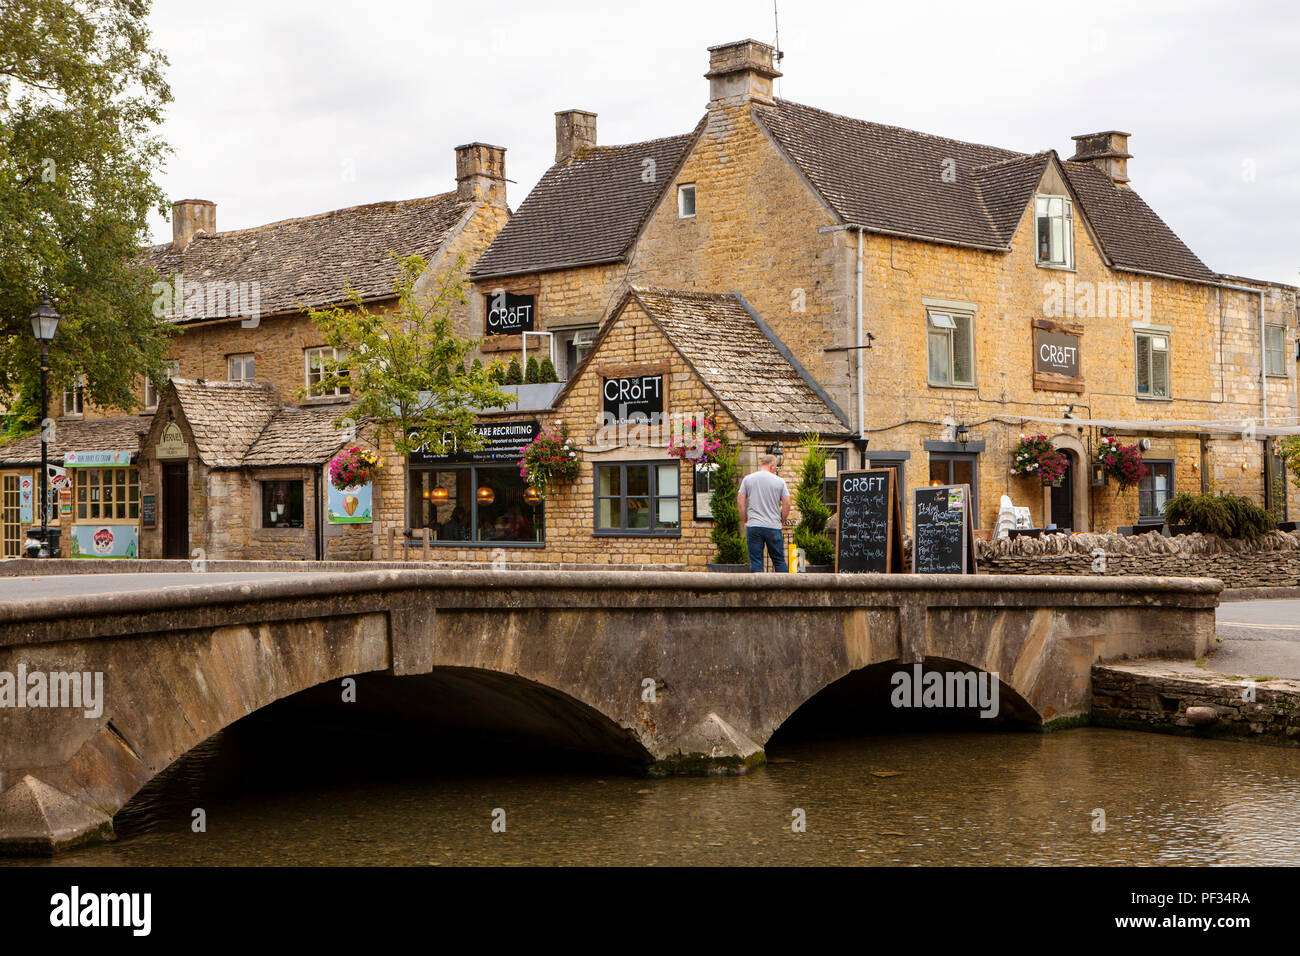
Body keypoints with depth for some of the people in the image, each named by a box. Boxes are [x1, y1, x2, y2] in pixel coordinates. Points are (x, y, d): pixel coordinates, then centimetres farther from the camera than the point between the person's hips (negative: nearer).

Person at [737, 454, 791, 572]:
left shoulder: (748, 479, 4)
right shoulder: (779, 481, 2)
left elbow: (740, 501, 3)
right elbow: (787, 503, 0)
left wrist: (744, 520, 11)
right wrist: (782, 521, 13)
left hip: (753, 527, 0)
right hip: (774, 527, 0)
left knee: (756, 561, 1)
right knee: (779, 561, 8)